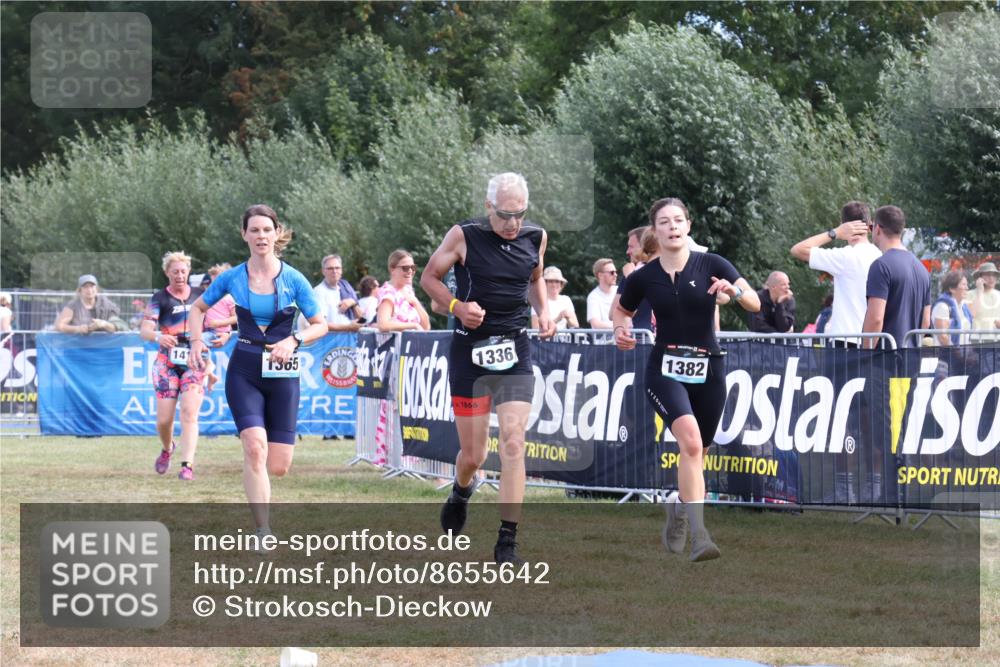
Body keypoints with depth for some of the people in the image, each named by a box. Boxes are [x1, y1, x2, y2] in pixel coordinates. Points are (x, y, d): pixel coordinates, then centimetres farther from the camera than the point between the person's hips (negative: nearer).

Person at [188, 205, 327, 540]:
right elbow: (198, 308, 15)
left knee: (278, 467, -2)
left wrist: (293, 340, -17)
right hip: (244, 371, 0)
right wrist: (196, 339, -2)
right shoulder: (232, 278, -1)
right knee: (255, 447, -23)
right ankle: (263, 531, -16)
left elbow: (320, 325, 1)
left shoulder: (293, 280, -5)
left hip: (282, 374, 0)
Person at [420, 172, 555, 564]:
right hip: (470, 351, -2)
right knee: (473, 453, 4)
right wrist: (457, 306, -14)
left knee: (513, 442, -12)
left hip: (515, 353, 2)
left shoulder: (535, 238, 3)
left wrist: (543, 310, 3)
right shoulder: (464, 237, -8)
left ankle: (507, 544, -9)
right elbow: (429, 277, 2)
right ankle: (461, 491, 43)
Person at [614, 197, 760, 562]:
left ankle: (679, 506, 46)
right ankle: (699, 537, -29)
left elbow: (755, 304, -5)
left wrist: (734, 291, -25)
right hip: (665, 371, -2)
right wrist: (621, 330, -4)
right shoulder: (644, 277, -2)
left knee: (697, 452, 12)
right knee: (690, 440, -25)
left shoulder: (711, 265, -3)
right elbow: (622, 310, 17)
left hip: (708, 370, 2)